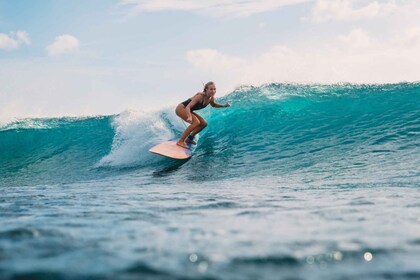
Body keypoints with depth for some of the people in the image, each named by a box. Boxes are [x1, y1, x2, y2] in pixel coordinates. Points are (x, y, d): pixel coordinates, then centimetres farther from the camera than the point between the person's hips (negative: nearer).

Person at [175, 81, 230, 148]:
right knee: (196, 122, -26)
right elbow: (188, 106, -37)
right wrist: (189, 117, -55)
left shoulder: (211, 98, -6)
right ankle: (180, 141, -23)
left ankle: (189, 138, 21)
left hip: (188, 111, 9)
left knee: (204, 124, 7)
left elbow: (213, 105, 20)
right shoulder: (200, 96, -30)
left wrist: (224, 106, 4)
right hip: (181, 108, -9)